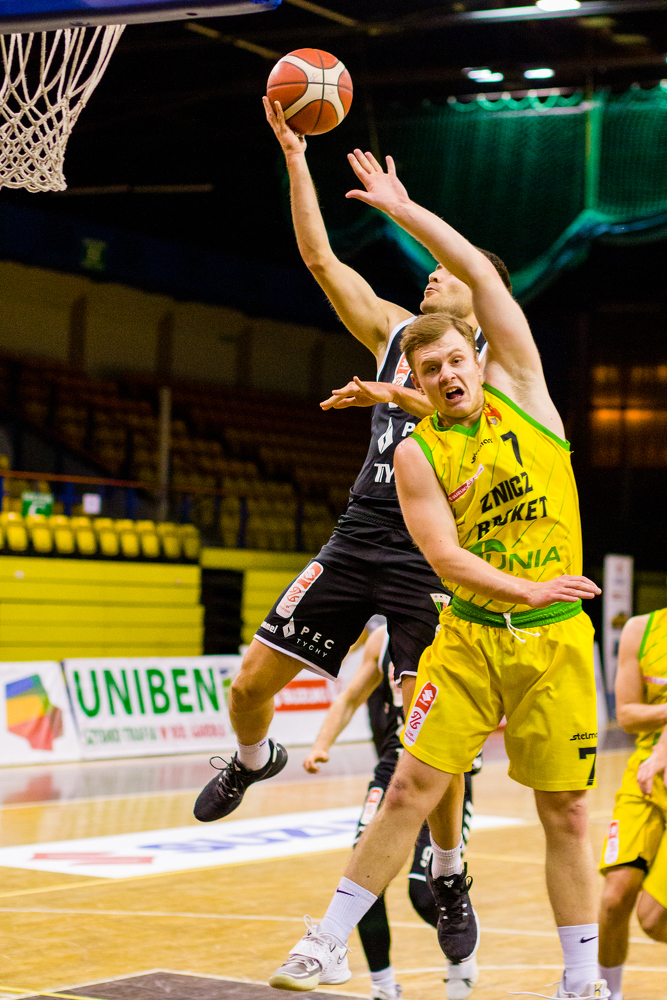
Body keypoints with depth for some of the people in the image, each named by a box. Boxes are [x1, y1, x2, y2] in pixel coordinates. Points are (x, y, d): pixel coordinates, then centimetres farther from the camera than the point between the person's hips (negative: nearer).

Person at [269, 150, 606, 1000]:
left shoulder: (518, 388, 3)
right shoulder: (417, 452, -1)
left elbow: (479, 274, -3)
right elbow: (446, 556, -12)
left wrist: (401, 207, 0)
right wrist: (526, 590, -26)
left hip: (557, 640, 1)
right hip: (471, 634, -1)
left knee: (567, 811, 3)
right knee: (413, 785, -5)